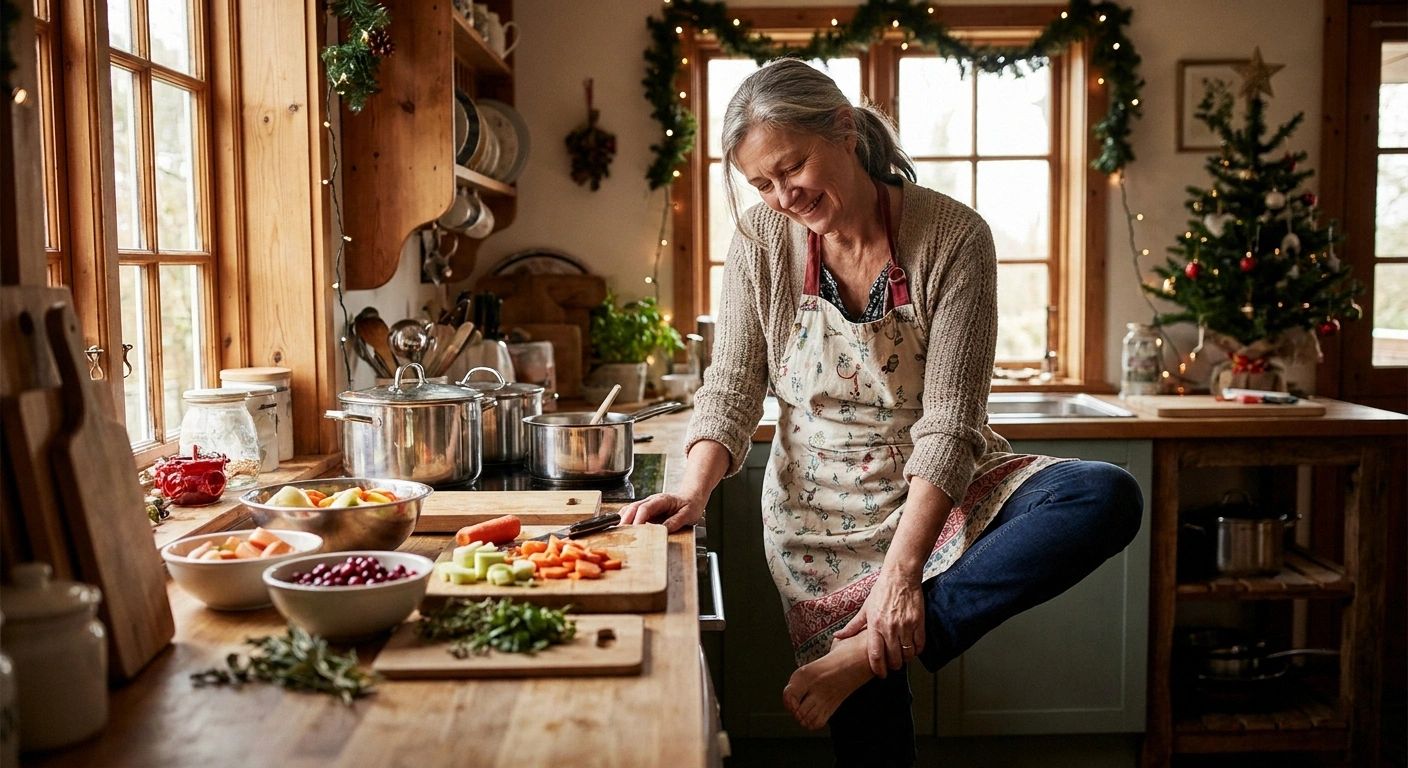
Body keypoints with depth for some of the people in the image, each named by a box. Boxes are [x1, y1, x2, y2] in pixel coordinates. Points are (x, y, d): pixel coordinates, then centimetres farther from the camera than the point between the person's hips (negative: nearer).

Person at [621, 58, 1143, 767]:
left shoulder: (952, 238, -16)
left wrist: (901, 568, -28)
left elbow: (948, 422, -20)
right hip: (821, 516, 1)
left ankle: (874, 650, -28)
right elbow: (732, 387, -5)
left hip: (939, 493, 0)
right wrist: (694, 489, -23)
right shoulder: (762, 242, -7)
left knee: (1109, 498, -27)